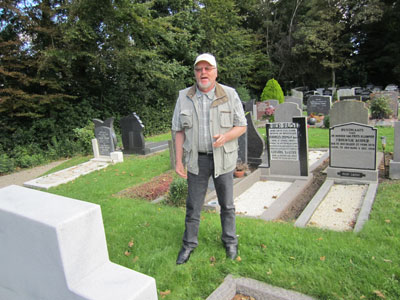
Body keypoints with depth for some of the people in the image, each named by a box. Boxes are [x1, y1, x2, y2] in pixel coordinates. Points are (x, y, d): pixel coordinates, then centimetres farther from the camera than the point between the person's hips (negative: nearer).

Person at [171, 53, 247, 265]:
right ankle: (189, 244, 28)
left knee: (227, 204, 13)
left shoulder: (230, 95, -4)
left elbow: (242, 126, -1)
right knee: (193, 206, 9)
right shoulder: (184, 97, 0)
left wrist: (226, 136, -21)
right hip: (196, 160, 1)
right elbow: (179, 131, 3)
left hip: (223, 158, 0)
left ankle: (230, 241, 33)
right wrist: (178, 161, -1)